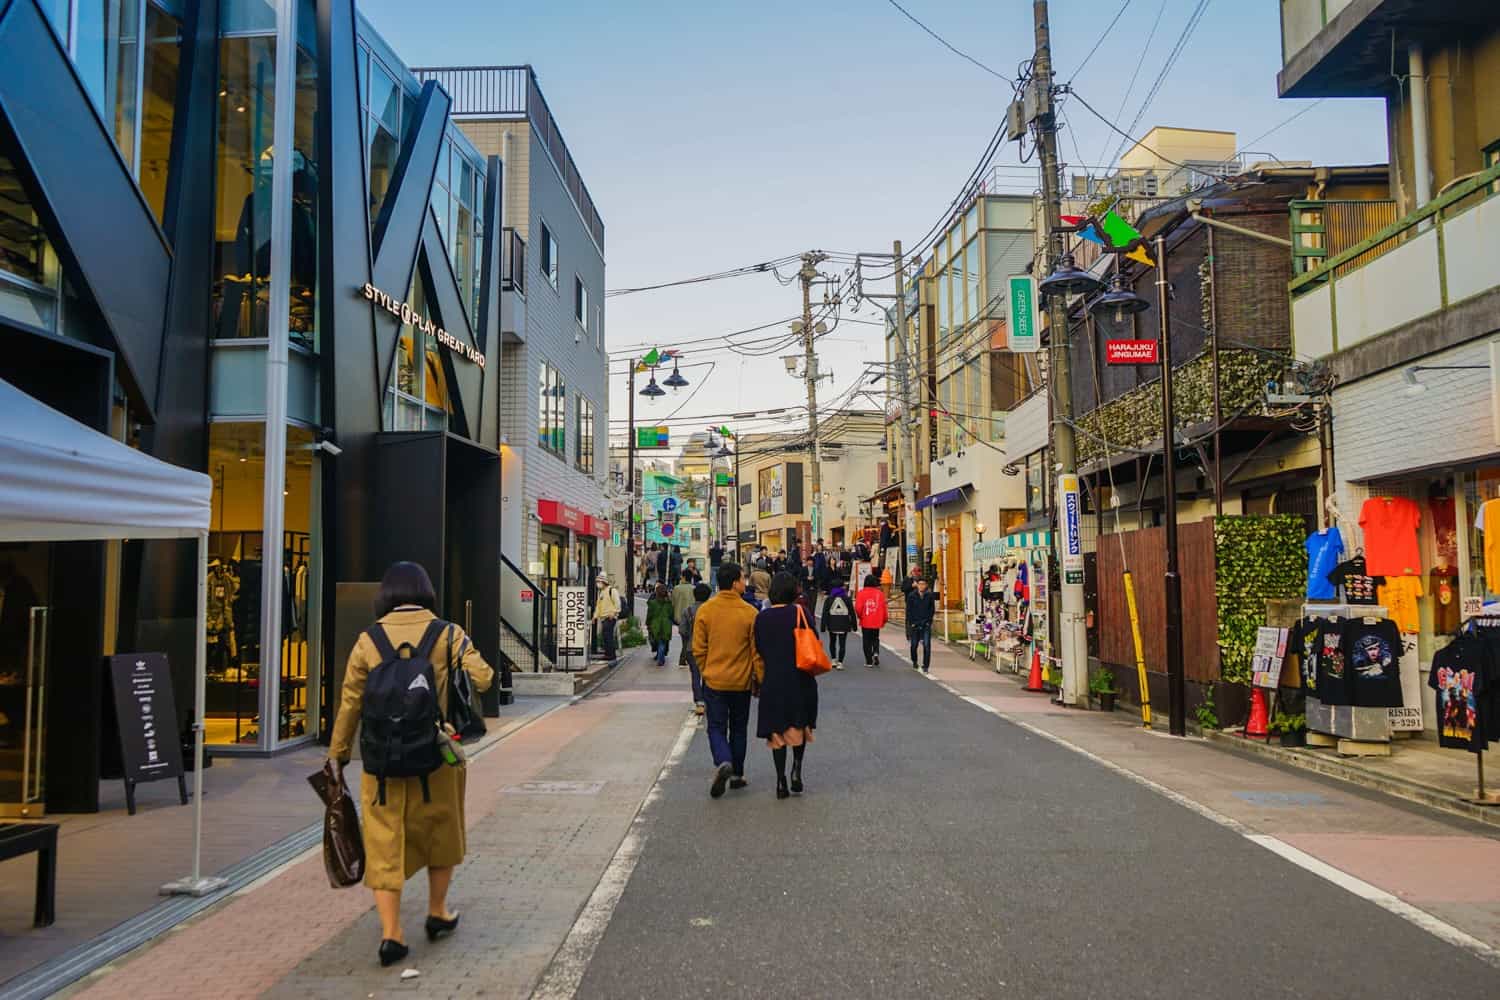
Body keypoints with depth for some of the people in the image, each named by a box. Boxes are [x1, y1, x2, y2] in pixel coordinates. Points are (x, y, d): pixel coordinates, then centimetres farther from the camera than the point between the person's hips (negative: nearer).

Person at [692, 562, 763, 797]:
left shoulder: (705, 610, -6)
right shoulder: (749, 613, -10)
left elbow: (698, 648, -2)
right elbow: (757, 652, -6)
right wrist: (759, 681, 4)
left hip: (714, 681, 0)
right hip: (741, 682, 0)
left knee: (717, 728, 7)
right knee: (738, 729, 16)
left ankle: (723, 763, -18)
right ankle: (737, 775, 23)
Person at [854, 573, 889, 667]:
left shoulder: (861, 593, -10)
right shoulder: (880, 593, -5)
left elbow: (858, 608, -14)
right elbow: (884, 607, -1)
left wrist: (860, 616, 6)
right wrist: (885, 619, 14)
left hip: (865, 622, -2)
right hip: (877, 622, 2)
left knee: (867, 641, 8)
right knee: (875, 639, 21)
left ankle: (869, 661, 7)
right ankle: (876, 653, -4)